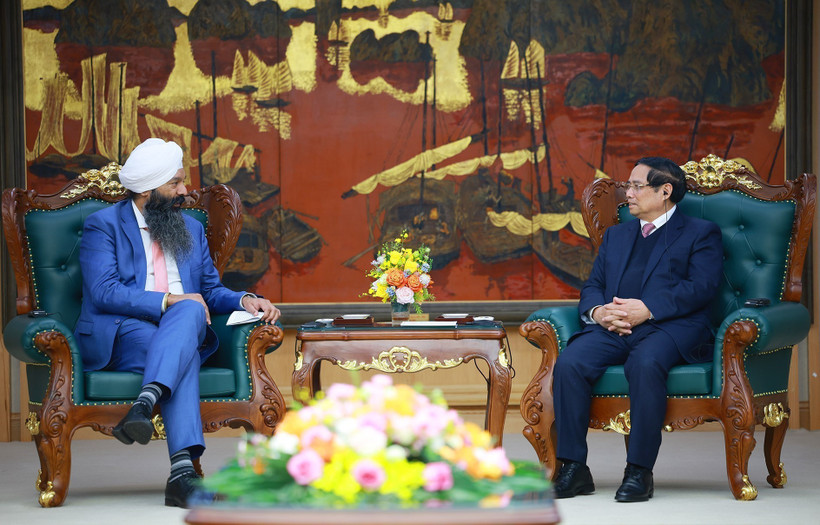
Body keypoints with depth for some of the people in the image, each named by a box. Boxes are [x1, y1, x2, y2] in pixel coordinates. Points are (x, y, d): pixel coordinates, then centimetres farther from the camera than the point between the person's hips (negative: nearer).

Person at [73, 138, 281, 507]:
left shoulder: (192, 230, 23)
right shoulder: (103, 225, 3)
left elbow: (211, 291, 23)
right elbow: (104, 292, -10)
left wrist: (244, 301, 0)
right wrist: (167, 301, -16)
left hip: (183, 328, 4)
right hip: (119, 335, -4)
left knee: (190, 312, -34)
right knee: (184, 353, -36)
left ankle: (146, 403, -51)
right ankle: (182, 469, -50)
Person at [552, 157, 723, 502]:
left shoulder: (700, 233, 13)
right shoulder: (616, 235, 31)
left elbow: (702, 287, -3)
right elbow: (592, 285, 22)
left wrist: (647, 308, -16)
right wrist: (598, 311, -4)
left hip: (670, 327, -5)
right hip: (612, 330, 5)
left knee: (646, 364, -39)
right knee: (568, 363, -26)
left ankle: (639, 471, -31)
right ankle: (574, 468, -22)